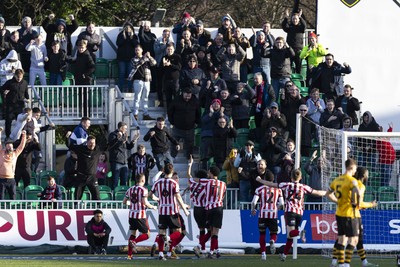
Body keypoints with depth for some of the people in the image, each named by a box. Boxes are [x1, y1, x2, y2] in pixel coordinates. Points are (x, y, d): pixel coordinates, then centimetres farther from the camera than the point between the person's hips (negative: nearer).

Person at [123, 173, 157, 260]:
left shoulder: (130, 189, 9)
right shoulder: (143, 190, -8)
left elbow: (124, 202, 14)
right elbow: (145, 203, -17)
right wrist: (153, 207, 1)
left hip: (131, 215, 6)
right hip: (140, 215, -6)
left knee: (133, 233, 15)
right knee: (146, 235, 4)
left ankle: (129, 255, 8)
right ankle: (134, 242, -21)